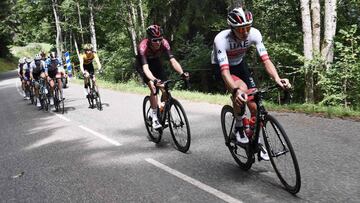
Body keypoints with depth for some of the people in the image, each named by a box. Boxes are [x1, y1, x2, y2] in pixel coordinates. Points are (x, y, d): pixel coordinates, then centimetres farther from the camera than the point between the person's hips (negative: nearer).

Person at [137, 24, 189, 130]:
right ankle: (154, 118, -15)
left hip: (156, 62, 4)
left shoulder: (164, 43, -29)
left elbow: (172, 60, -36)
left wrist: (182, 73, -53)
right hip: (143, 64, -4)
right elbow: (145, 68, -47)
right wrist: (154, 80, -65)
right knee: (153, 87, -24)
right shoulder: (143, 46, -37)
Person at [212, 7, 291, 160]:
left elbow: (265, 60, -30)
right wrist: (236, 90, -60)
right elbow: (225, 71, -43)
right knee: (242, 89, -35)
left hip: (239, 65, 4)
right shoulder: (221, 39, -36)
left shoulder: (254, 34, -25)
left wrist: (277, 79, -48)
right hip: (220, 68, -4)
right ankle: (238, 127, -11)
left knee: (255, 106, -6)